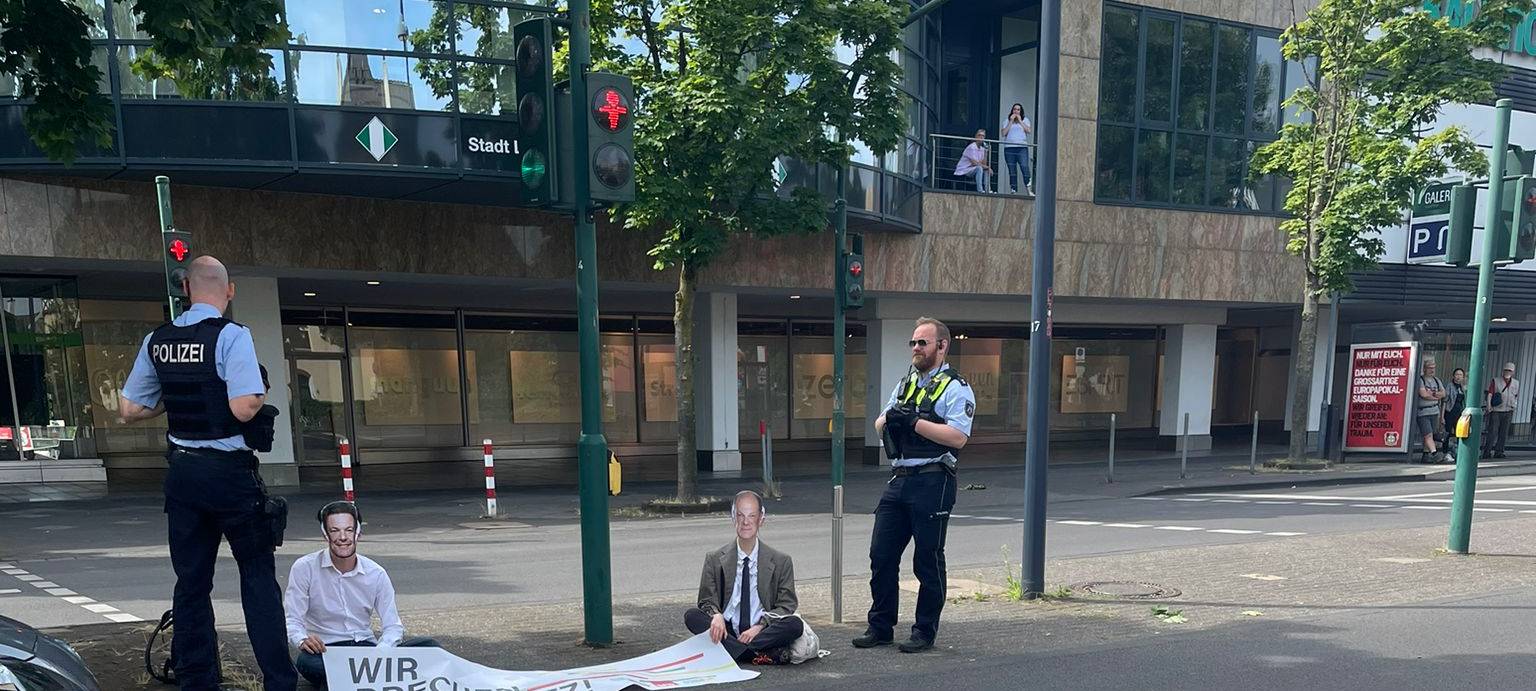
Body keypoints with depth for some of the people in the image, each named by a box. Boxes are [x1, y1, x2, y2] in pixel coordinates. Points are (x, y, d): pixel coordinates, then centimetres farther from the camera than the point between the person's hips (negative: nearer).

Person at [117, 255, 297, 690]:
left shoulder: (157, 341, 6)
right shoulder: (232, 336, -13)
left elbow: (129, 411, 10)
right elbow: (244, 408, -23)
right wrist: (261, 392, -2)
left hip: (182, 471, 6)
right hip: (230, 473, -5)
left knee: (191, 579, 12)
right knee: (258, 574, 4)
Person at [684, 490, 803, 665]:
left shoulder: (781, 561, 5)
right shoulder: (714, 560, 7)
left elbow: (787, 605, 2)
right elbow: (707, 600, 5)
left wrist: (759, 627, -16)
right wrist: (716, 615, -20)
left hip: (762, 632, -1)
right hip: (726, 631, 2)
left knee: (795, 624, -28)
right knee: (691, 615, -26)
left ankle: (733, 650, -26)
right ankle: (761, 654, -30)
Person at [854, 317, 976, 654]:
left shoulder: (956, 388, -5)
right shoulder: (905, 384, 19)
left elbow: (958, 437, -18)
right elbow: (879, 425, 21)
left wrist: (913, 421, -17)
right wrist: (889, 418, -2)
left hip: (932, 483, -7)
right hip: (899, 480, 7)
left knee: (928, 560, 4)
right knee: (881, 554, 7)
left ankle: (925, 632, 18)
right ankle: (880, 627, 20)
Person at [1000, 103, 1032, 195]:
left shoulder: (1025, 120, 16)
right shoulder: (1007, 121, 16)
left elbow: (1029, 130, -1)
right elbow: (1004, 133, 1)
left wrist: (1020, 121, 0)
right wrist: (1011, 121, 0)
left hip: (1022, 148, -1)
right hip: (1009, 148, 1)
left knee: (1025, 168, -15)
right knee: (1012, 171, -1)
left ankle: (1029, 190, -15)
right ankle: (1014, 191, 1)